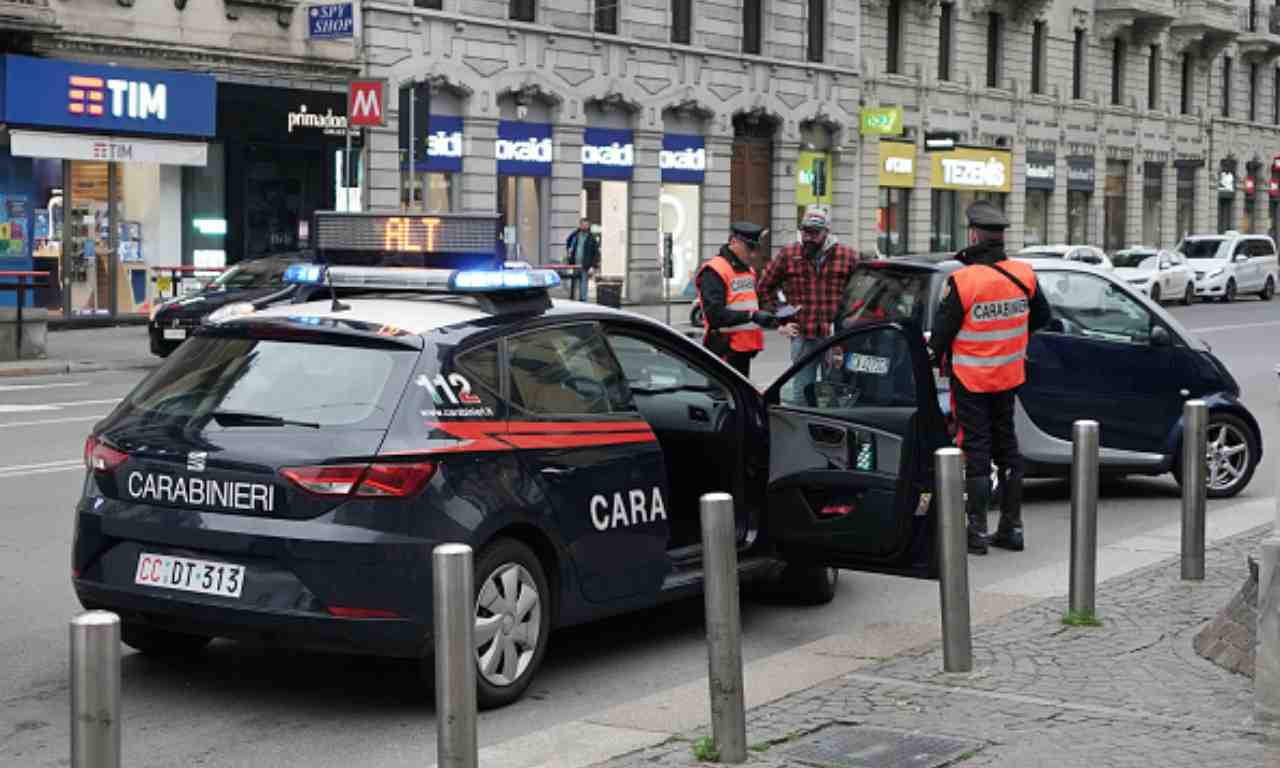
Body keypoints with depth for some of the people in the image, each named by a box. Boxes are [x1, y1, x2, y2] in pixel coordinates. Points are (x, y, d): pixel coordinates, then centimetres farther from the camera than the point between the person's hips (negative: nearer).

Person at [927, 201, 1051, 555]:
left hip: (971, 379, -5)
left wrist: (935, 354, 7)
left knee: (975, 449, 1)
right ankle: (1011, 527, 20)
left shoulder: (962, 280, -20)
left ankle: (977, 530, 3)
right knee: (1007, 446, 15)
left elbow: (943, 330, -13)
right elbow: (1041, 317, 11)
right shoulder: (1024, 275, -2)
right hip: (1008, 378, 5)